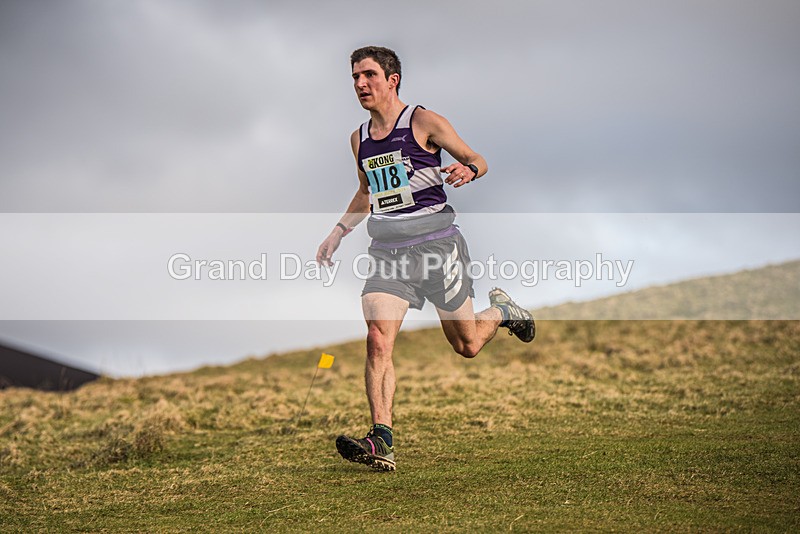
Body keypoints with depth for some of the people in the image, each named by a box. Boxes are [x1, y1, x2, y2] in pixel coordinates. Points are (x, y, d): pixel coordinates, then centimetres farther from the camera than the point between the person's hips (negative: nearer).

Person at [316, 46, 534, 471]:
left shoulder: (423, 121, -5)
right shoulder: (359, 139, 12)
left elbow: (477, 159, 0)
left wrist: (467, 170, -23)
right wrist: (338, 231, 21)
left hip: (436, 243, -4)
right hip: (387, 251, 4)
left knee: (466, 346, 8)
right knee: (377, 340, -18)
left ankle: (500, 309, 42)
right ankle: (381, 441, -22)